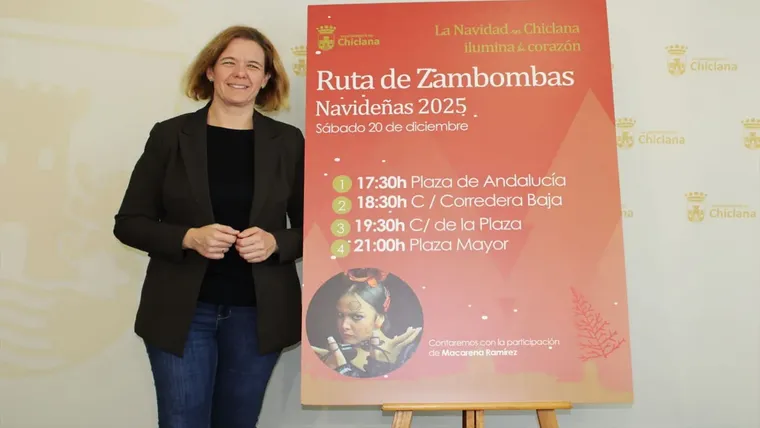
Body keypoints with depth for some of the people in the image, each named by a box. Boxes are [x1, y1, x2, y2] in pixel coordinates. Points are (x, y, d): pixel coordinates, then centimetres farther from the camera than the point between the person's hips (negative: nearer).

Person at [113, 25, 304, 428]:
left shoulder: (288, 141, 1)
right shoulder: (170, 135, -1)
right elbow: (129, 222, 0)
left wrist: (274, 242, -17)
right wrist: (189, 237, -17)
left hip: (258, 314, 1)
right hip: (182, 311, -1)